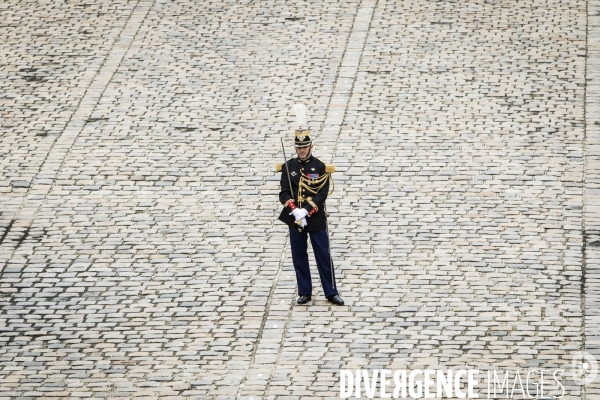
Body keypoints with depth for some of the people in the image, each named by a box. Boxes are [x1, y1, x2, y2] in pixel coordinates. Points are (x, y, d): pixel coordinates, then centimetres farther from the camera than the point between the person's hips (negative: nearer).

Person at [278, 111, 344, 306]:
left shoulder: (320, 167, -4)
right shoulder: (288, 167, 2)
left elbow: (322, 194, -10)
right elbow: (284, 193, -3)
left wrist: (305, 211, -20)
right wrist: (295, 211, -18)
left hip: (316, 219, -2)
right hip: (295, 220, 2)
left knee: (323, 256, 2)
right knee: (299, 257, 8)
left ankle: (331, 292, 9)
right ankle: (305, 293, 18)